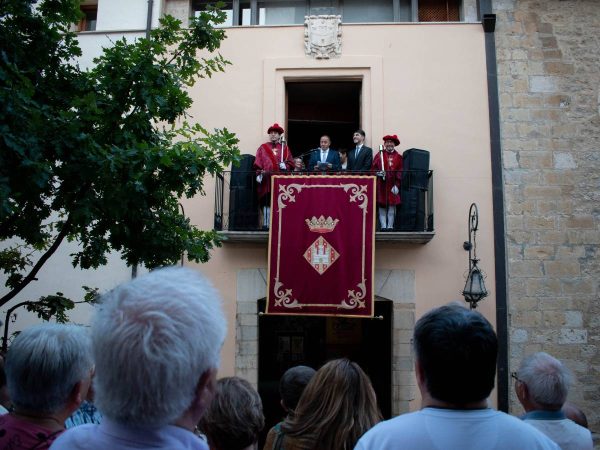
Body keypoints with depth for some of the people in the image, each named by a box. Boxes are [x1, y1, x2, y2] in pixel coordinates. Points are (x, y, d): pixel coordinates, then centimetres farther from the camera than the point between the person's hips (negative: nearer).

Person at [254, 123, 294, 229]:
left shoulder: (285, 148, 16)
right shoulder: (263, 148, 14)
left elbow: (291, 163, 10)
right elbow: (257, 163, 5)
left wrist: (285, 165, -11)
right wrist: (258, 174, -9)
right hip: (267, 179, -1)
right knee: (267, 203, -4)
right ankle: (266, 224, 0)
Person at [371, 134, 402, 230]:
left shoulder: (399, 157, 6)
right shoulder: (379, 155, 6)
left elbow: (400, 172, 2)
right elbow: (373, 169, 6)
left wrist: (397, 185, -7)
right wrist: (378, 173, -15)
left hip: (393, 186, 0)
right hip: (381, 185, 0)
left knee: (392, 206, 0)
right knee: (382, 206, -1)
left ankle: (390, 226, 5)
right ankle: (383, 226, 2)